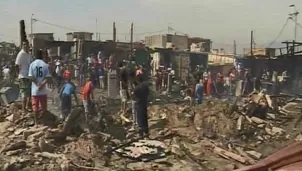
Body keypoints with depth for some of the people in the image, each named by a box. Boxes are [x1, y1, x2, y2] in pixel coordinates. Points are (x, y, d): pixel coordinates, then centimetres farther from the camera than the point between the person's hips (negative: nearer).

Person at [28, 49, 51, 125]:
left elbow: (31, 77, -9)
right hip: (43, 90, 0)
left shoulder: (32, 64, -3)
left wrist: (37, 84, -6)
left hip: (35, 89, 0)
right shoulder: (45, 65, -2)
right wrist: (42, 84, -14)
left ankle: (36, 122, 10)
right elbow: (47, 77, -10)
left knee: (35, 106, 7)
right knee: (44, 107, 12)